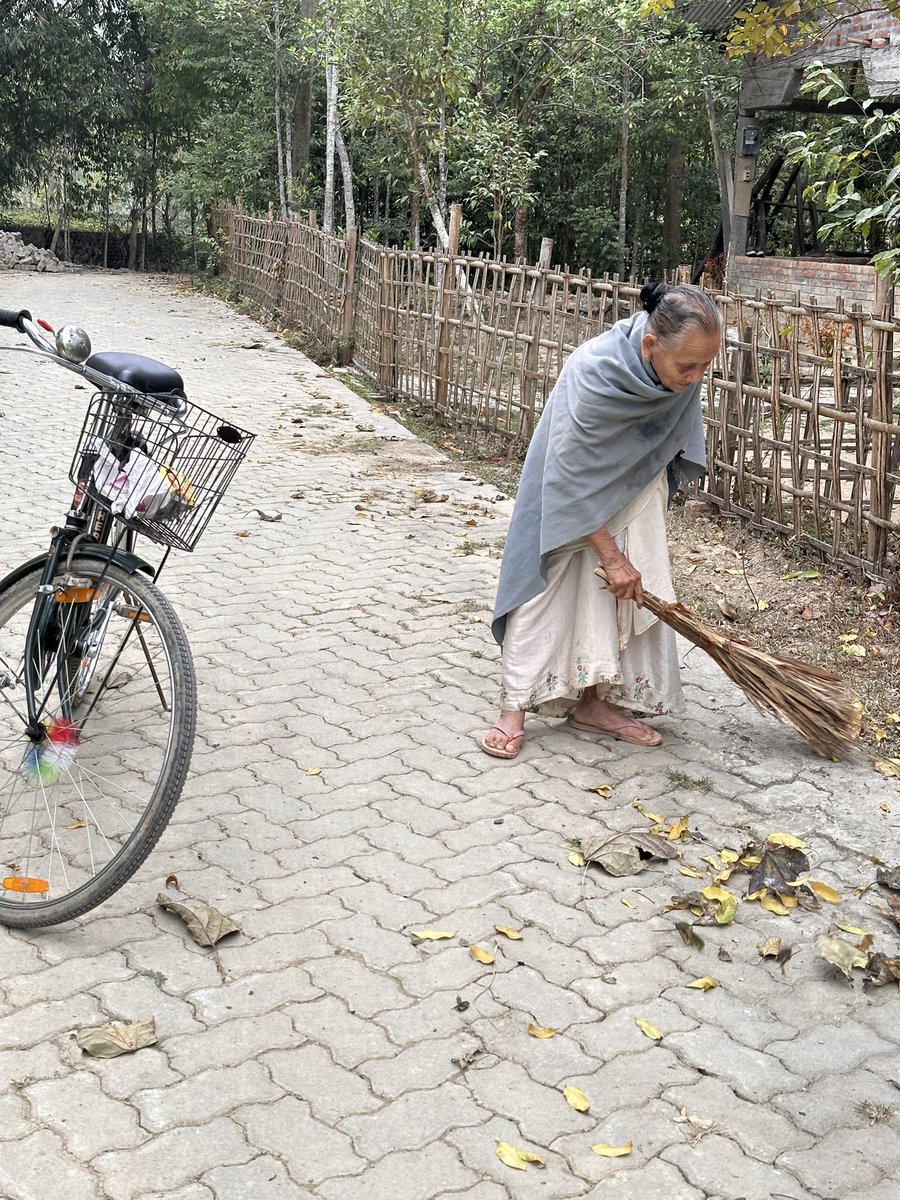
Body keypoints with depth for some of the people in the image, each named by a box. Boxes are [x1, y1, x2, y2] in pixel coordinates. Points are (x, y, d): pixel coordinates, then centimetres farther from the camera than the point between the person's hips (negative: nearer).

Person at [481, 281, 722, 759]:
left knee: (632, 590, 2)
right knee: (550, 582, -3)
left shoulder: (680, 368, -23)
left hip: (638, 482, 5)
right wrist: (611, 556, -24)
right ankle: (514, 707, 5)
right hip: (572, 486, -5)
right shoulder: (593, 373, -39)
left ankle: (591, 703, 12)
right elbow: (572, 479, -30)